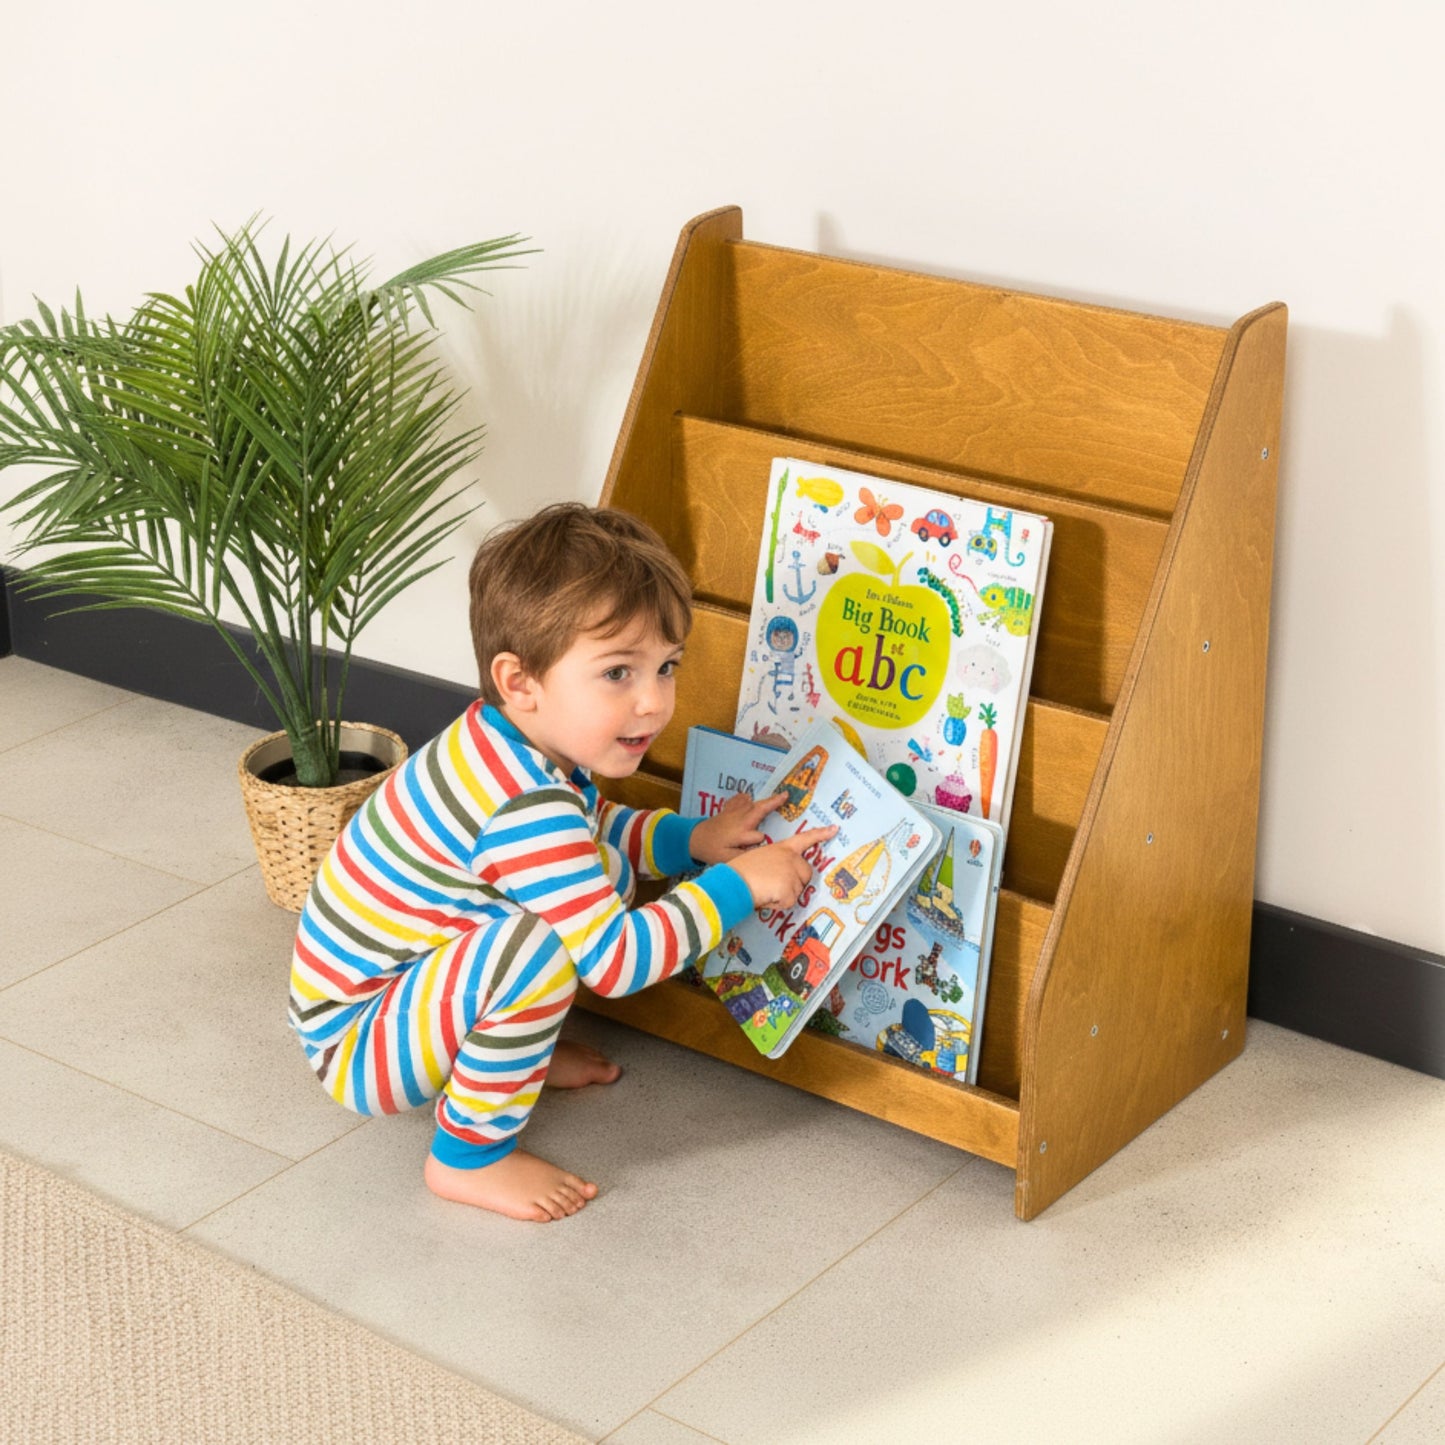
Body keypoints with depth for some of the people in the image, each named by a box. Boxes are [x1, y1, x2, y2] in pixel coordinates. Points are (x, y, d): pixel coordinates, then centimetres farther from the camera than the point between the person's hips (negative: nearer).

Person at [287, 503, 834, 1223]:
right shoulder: (526, 807, -34)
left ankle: (519, 1051, 17)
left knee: (605, 867, 8)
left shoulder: (513, 742, -4)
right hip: (352, 1047, -9)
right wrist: (737, 886, -24)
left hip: (393, 977, 10)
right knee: (537, 945, -35)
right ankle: (468, 1156, -15)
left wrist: (693, 839, 4)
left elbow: (588, 831, 19)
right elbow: (614, 960, -33)